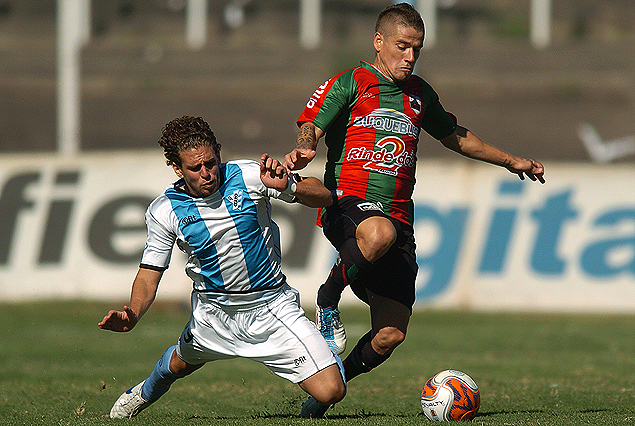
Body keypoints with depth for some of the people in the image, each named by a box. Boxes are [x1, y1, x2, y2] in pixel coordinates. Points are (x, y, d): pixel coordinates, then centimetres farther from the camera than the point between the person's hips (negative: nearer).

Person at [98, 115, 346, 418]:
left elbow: (324, 196, -8)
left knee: (331, 391, -13)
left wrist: (288, 187, -29)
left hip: (272, 306, -2)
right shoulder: (164, 211, -11)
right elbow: (149, 274, -6)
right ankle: (147, 392, 64)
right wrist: (132, 315, -25)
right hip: (214, 311, 2)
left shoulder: (247, 176, -15)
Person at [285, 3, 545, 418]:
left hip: (398, 216, 5)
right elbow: (312, 126, -7)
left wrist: (511, 161, 40)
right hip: (348, 203, -5)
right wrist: (304, 149, -31)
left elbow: (455, 136, 37)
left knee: (390, 335, -5)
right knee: (380, 233, -44)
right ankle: (328, 298, -17)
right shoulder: (348, 84, 4)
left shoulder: (419, 94, 21)